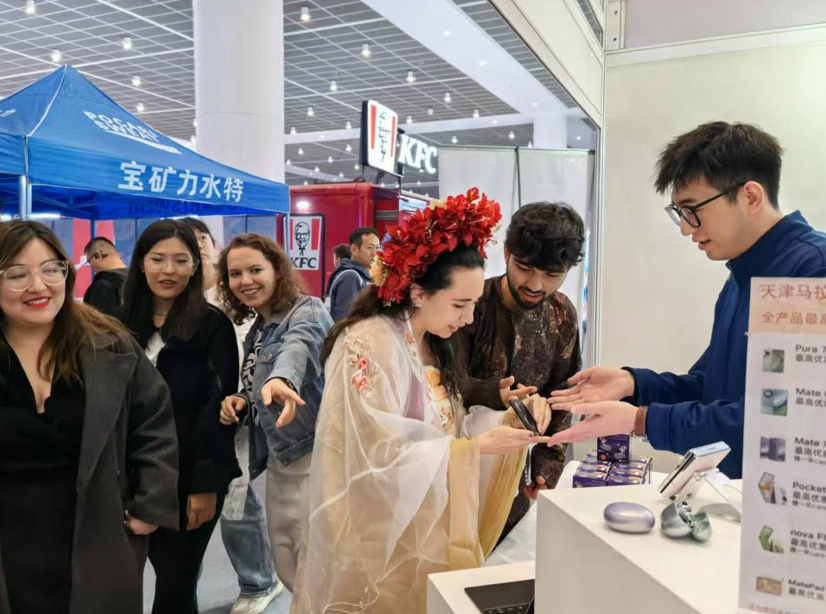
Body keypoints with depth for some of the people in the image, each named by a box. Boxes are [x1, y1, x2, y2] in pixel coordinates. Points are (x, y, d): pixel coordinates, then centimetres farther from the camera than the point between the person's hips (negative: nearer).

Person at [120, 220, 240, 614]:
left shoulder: (212, 324, -7)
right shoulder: (125, 324, 6)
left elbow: (219, 408, -11)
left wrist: (207, 484, -14)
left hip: (192, 477, -4)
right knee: (169, 576, 12)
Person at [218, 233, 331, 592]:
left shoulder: (307, 311, -14)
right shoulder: (257, 330, 10)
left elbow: (297, 347, -38)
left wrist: (280, 378, -60)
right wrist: (240, 399, -1)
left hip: (314, 456, -8)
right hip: (280, 459, 8)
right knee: (288, 566, 17)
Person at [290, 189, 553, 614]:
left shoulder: (433, 344, 5)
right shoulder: (368, 344, -21)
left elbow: (445, 430, 4)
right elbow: (379, 455, -24)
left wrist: (512, 417, -11)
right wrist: (476, 447, -26)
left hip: (429, 529, 8)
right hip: (380, 537, -7)